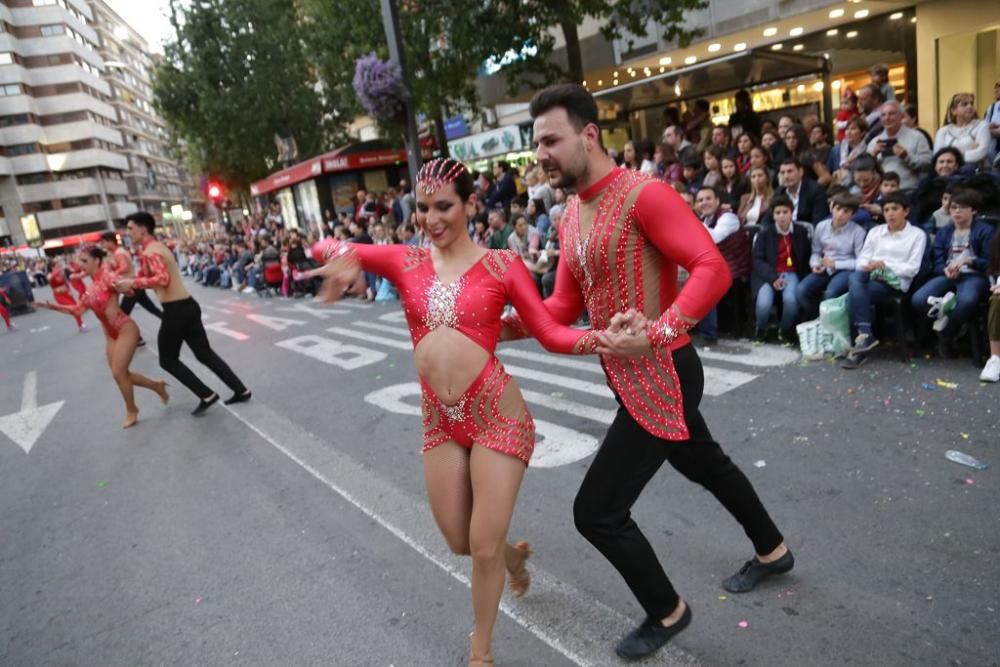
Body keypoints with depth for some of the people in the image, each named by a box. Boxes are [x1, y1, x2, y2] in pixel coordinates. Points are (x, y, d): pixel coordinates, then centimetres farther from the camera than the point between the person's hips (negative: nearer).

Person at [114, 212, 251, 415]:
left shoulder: (149, 252, -12)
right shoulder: (159, 247, 18)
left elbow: (162, 279, -27)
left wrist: (132, 283, -19)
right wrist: (129, 284, 12)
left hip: (176, 310, -9)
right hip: (188, 305, 9)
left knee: (168, 361, 6)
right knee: (205, 354, 13)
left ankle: (206, 395, 4)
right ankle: (240, 390, 11)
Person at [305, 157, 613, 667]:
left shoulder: (501, 264, -6)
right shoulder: (404, 262, 2)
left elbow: (551, 335, -9)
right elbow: (326, 248, 1)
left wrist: (605, 337, -26)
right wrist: (345, 256, -22)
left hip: (496, 414, -4)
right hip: (440, 420, 4)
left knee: (484, 547, 5)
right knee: (459, 542, 17)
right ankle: (512, 552, 53)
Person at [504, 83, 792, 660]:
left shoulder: (644, 195, -20)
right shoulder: (570, 217, 7)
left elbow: (714, 270, -27)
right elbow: (566, 306, 8)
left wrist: (657, 333, -37)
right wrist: (509, 325, -7)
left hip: (662, 376, -9)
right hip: (630, 379, 10)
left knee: (597, 512, -4)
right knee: (706, 464, 28)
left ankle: (667, 612, 24)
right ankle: (774, 551, 55)